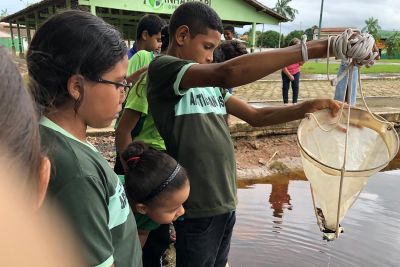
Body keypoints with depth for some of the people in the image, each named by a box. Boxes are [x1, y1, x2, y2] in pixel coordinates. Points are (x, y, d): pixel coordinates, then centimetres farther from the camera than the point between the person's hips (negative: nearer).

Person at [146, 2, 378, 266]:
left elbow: (256, 115, 9)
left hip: (226, 203, 8)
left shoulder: (210, 84, 11)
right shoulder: (162, 69, -15)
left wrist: (306, 107, -6)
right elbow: (226, 73, -32)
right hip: (198, 208, -7)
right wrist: (312, 48, -32)